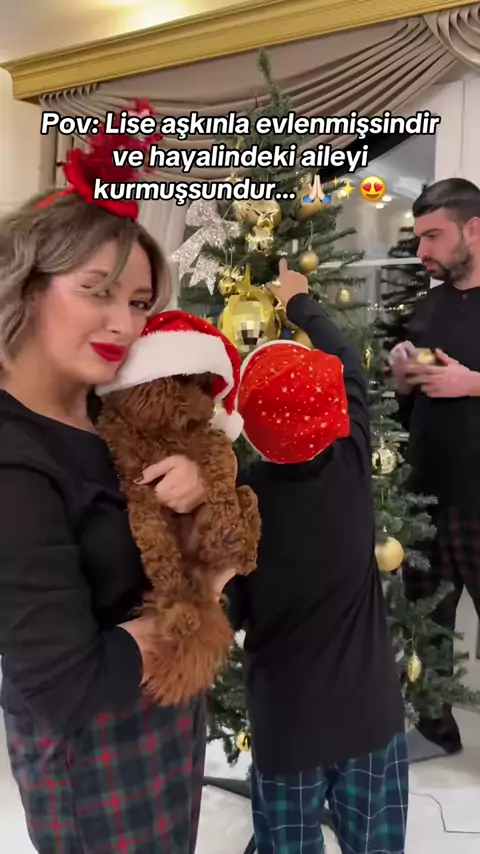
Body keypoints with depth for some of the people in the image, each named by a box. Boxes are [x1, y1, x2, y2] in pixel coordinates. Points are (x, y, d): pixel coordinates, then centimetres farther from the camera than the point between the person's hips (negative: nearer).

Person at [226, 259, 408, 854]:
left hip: (285, 726, -1)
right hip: (371, 714, 2)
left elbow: (228, 614, -9)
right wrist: (300, 302, 18)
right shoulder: (353, 462, -15)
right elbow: (347, 363, 4)